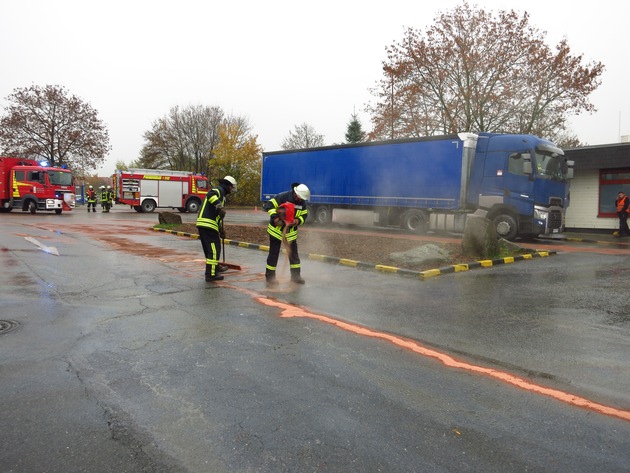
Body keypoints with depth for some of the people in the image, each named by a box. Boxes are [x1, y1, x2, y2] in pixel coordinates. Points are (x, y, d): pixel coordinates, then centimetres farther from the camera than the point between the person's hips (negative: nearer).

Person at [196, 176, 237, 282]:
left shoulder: (220, 192, 28)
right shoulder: (219, 190, -2)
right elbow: (210, 195, -27)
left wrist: (221, 230, 32)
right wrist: (220, 206, -32)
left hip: (202, 225, 10)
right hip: (208, 225, -10)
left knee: (210, 250, 19)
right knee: (214, 250, -5)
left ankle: (213, 271, 30)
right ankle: (211, 275, -2)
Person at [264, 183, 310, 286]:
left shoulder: (302, 203, -3)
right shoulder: (282, 197, -19)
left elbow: (304, 215, 4)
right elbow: (269, 205, -19)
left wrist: (297, 221, -18)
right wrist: (275, 218, -29)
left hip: (291, 232, 5)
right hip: (276, 230, -5)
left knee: (293, 253, 9)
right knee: (273, 253, 1)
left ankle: (295, 275, 21)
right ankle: (269, 276, 11)